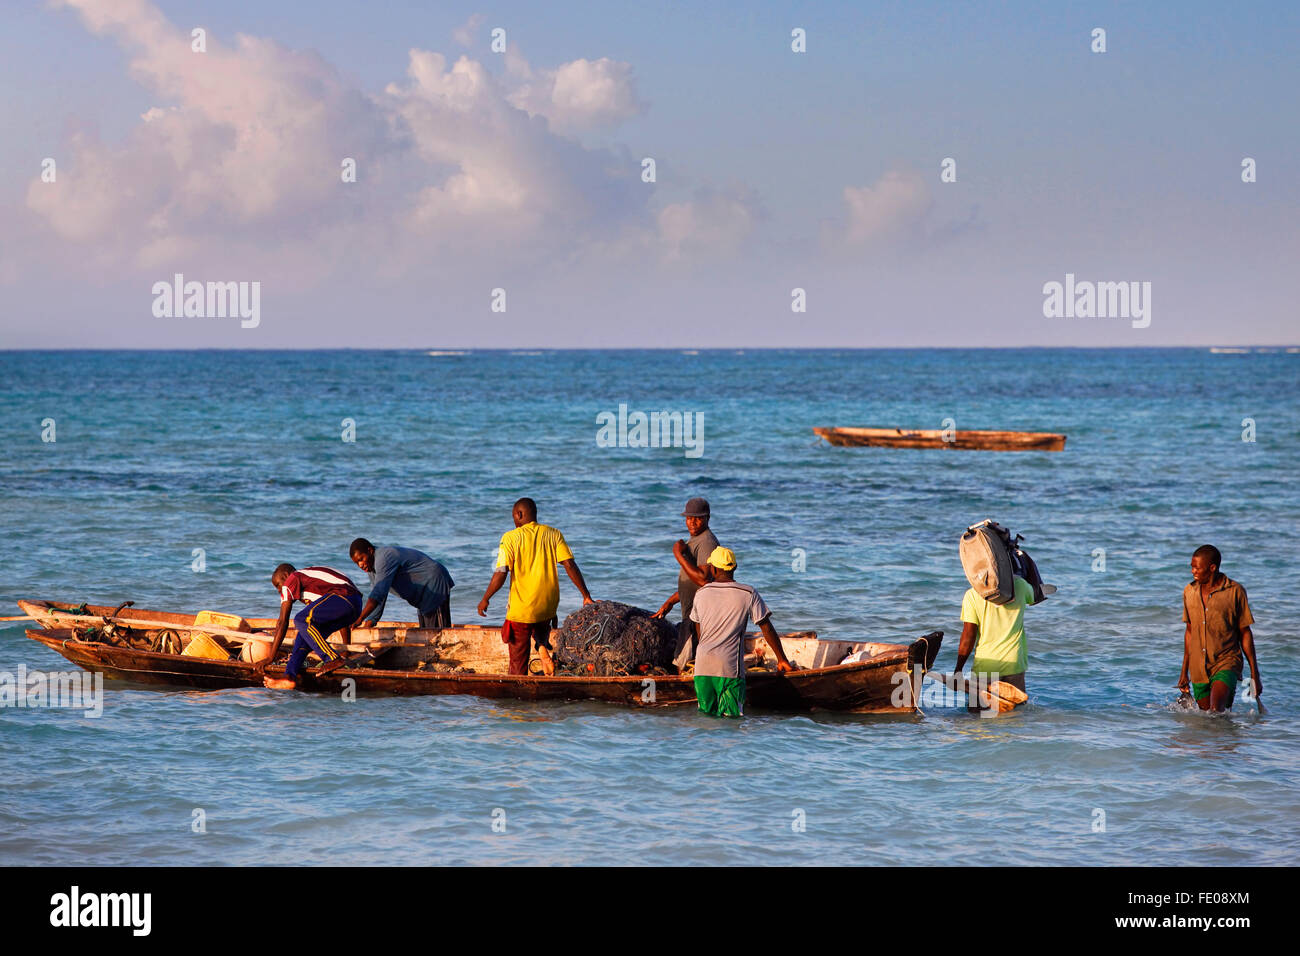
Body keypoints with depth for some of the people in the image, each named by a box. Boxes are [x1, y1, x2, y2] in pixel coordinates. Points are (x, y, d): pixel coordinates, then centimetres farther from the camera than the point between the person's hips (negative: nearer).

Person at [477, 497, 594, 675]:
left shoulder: (511, 538, -8)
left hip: (521, 607, -3)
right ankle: (543, 648, 3)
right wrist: (586, 597, -2)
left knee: (518, 660, 7)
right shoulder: (553, 534, 1)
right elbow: (570, 566, -5)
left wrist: (485, 599, 0)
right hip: (548, 606, 3)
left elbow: (501, 574, -13)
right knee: (541, 628, 32)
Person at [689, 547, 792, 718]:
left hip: (702, 665, 3)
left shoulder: (701, 593, 8)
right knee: (732, 716, -3)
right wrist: (782, 660, 12)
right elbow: (767, 629, 3)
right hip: (730, 666, -3)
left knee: (707, 714, 9)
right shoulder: (748, 594, -1)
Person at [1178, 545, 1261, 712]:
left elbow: (1245, 634, 0)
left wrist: (1254, 675, -1)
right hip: (1198, 668, 5)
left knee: (1216, 711, -25)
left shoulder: (1235, 592, -6)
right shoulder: (1189, 592, 7)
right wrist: (1184, 671, 19)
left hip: (1226, 663, -5)